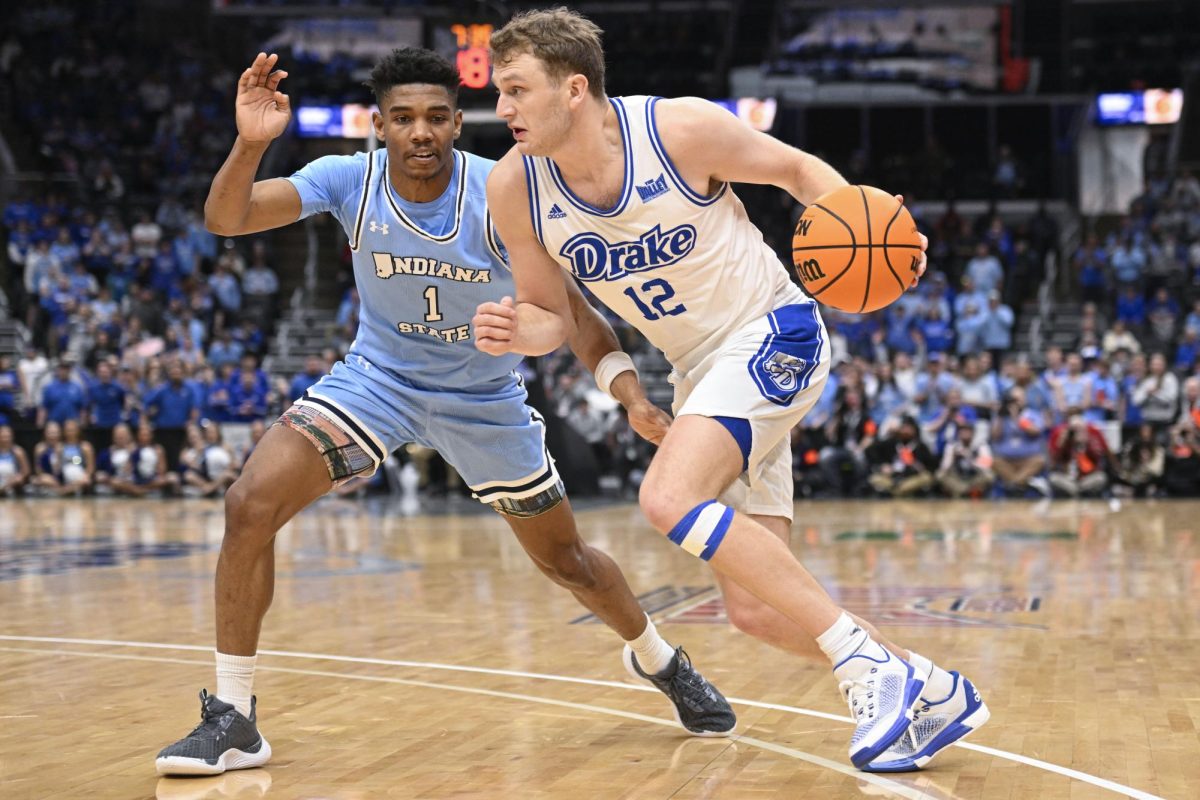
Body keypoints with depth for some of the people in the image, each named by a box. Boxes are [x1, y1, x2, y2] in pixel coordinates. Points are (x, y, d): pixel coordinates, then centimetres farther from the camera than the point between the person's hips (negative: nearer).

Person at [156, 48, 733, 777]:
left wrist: (629, 391, -28)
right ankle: (232, 720, -9)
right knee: (251, 506, -20)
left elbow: (570, 305, -15)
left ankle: (661, 660, 42)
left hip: (485, 398, 0)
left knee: (567, 561, 10)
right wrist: (249, 144, -47)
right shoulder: (350, 180, -19)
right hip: (379, 379, 1)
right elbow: (225, 218, -28)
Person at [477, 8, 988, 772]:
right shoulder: (515, 188, -8)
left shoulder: (681, 128, -20)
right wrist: (516, 332, -21)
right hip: (701, 370, 6)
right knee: (758, 608, 2)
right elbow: (551, 315, 3)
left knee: (670, 497, -30)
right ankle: (933, 692, 22)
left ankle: (864, 658, -22)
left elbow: (798, 168, -3)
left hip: (774, 334, -6)